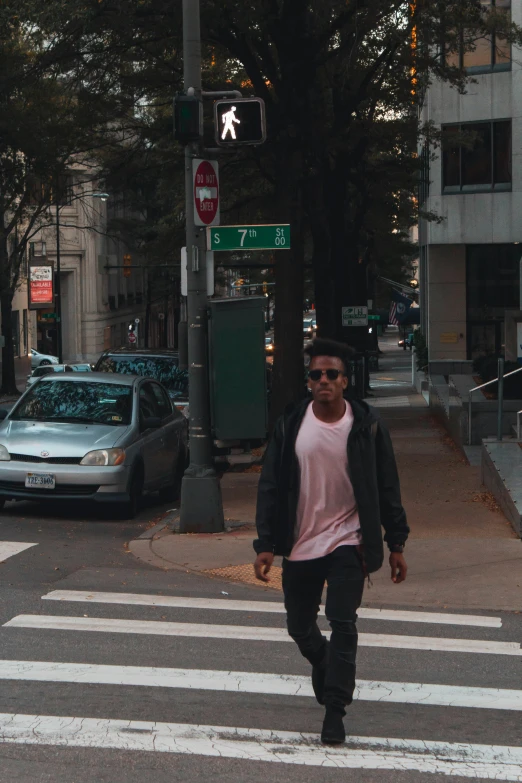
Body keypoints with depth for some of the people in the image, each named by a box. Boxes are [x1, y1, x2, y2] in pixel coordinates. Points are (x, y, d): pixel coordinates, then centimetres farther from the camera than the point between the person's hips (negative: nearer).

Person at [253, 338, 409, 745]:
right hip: (300, 545, 2)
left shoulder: (367, 425, -6)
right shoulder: (290, 426, -3)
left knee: (342, 624, -10)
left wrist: (396, 544, 0)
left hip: (348, 543, -2)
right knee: (299, 627, 12)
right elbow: (270, 488, 0)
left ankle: (335, 710, 0)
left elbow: (387, 488, 0)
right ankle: (323, 664, 45)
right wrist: (265, 544, -6)